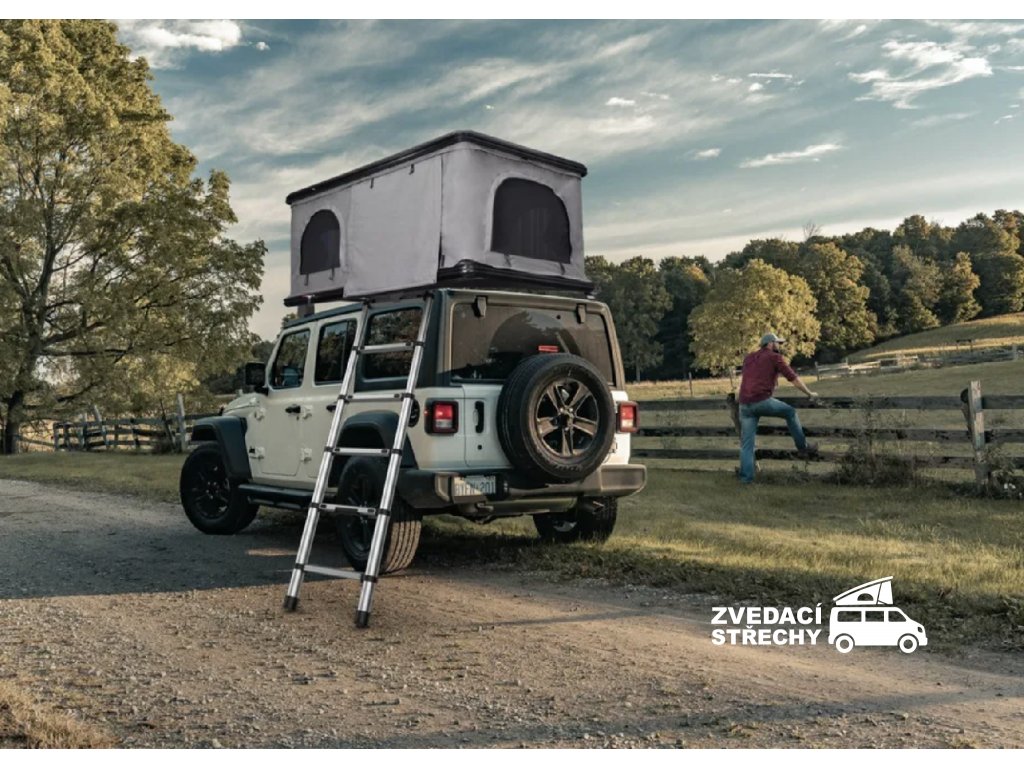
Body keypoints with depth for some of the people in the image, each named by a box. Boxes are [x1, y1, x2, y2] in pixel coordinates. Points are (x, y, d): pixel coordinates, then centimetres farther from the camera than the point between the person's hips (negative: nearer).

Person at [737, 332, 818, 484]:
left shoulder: (748, 358, 23)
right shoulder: (775, 357, 5)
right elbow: (794, 379, 5)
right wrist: (810, 394, 16)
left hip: (744, 404, 5)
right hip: (762, 401, -5)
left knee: (746, 443, 7)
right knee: (790, 412, 20)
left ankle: (745, 477, 5)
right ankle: (803, 447, 25)